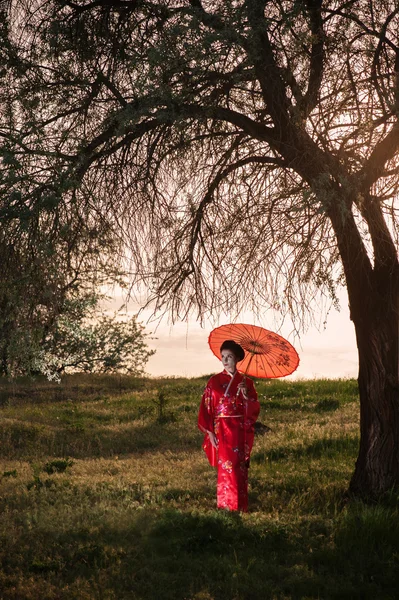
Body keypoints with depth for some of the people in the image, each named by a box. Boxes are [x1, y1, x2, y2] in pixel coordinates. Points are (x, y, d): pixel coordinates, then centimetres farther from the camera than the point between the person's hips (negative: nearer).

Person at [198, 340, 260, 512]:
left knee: (240, 469, 4)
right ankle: (226, 507, 1)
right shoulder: (214, 381, 1)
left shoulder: (246, 382, 4)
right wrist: (210, 432, -7)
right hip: (221, 431, -1)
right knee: (226, 468, -7)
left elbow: (254, 410, 3)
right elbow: (206, 408, 0)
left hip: (240, 432, 1)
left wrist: (246, 396, -15)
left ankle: (240, 507, 14)